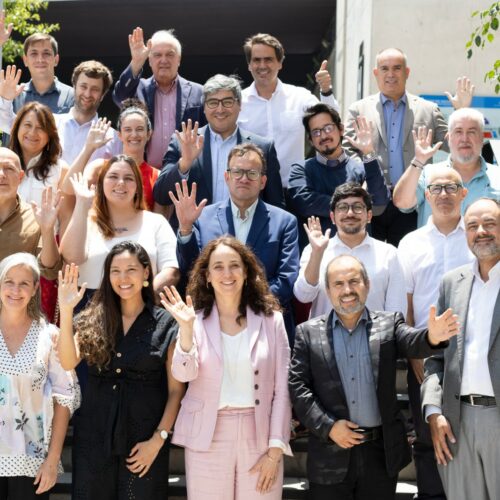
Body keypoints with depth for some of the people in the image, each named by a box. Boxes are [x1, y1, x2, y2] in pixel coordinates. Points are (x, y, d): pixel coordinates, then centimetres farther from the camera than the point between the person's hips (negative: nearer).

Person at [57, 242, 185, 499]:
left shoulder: (166, 324, -2)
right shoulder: (92, 319, 6)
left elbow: (176, 390, -3)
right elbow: (68, 362, -11)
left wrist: (158, 439, -10)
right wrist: (66, 310, -18)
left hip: (143, 441, -2)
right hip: (94, 437, 2)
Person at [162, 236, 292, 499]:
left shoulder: (271, 319, 1)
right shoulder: (196, 320, 0)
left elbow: (282, 388, 1)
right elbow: (184, 374, -13)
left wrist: (275, 449, -4)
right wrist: (186, 328, -26)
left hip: (259, 436, 0)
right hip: (208, 438, 0)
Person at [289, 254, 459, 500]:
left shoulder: (389, 324, 4)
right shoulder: (308, 333, 3)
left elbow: (413, 343, -14)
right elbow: (297, 386, -1)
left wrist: (432, 336, -37)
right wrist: (328, 426, -11)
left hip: (382, 452, 1)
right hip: (330, 454, -1)